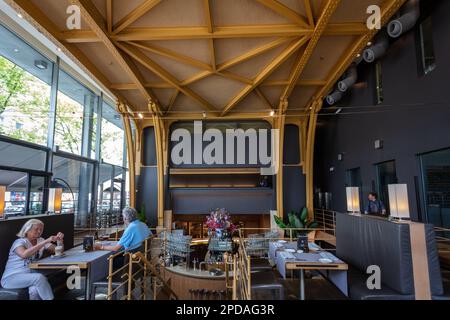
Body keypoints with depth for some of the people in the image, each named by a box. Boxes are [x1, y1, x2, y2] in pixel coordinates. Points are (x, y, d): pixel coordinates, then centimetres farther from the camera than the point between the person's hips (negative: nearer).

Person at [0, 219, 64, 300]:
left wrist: (59, 240, -13)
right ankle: (49, 298, -18)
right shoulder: (19, 242, -9)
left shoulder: (40, 240, 7)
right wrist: (46, 242, -35)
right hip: (12, 277, -4)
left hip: (30, 274, 4)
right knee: (39, 277, -31)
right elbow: (24, 254, -33)